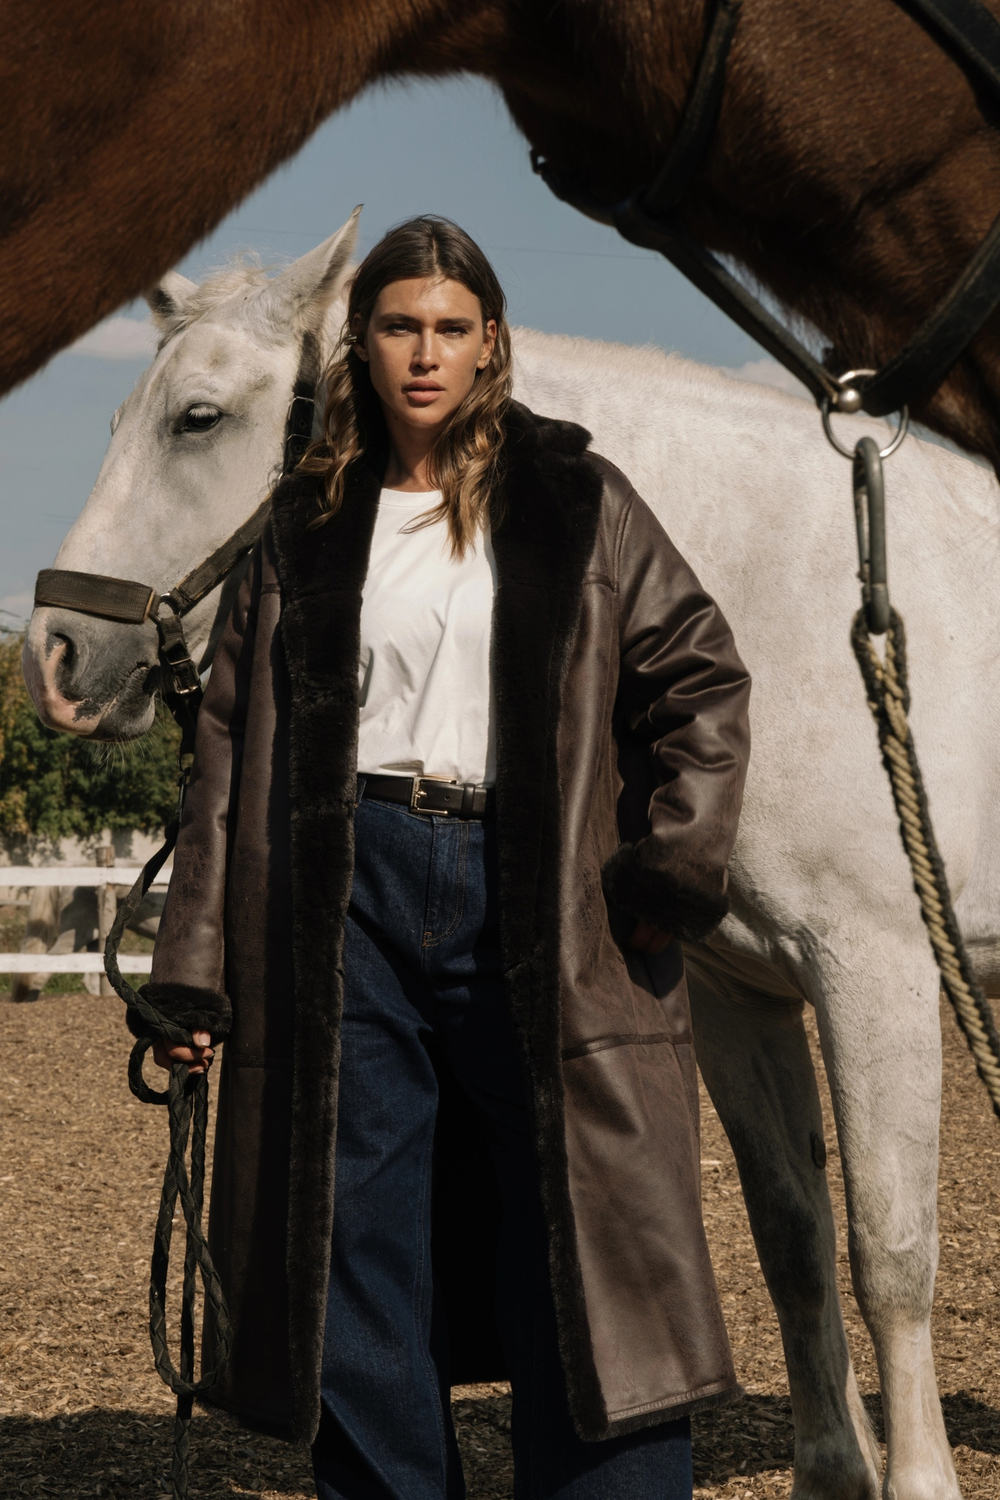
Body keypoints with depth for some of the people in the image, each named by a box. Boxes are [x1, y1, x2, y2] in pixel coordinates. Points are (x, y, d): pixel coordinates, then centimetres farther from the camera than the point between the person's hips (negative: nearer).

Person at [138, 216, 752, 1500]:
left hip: (530, 899, -2)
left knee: (583, 1244, -1)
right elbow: (237, 740, 10)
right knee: (354, 1244, 5)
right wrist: (194, 967, 5)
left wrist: (673, 867, -7)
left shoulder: (576, 503, 5)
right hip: (349, 898, 2)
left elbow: (703, 680, 5)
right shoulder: (309, 525, 10)